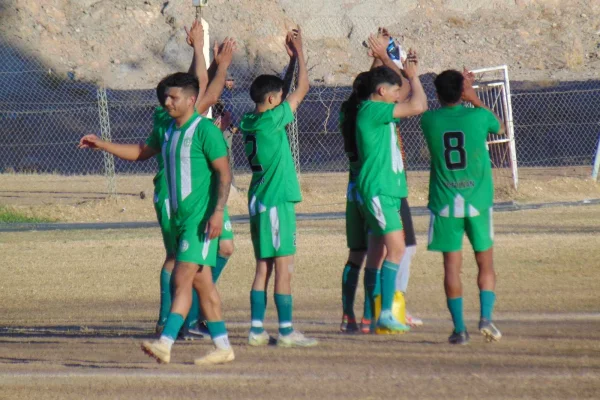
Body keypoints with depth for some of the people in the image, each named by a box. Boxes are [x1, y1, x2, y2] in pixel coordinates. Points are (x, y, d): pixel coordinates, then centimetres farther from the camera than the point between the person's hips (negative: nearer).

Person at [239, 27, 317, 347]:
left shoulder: (250, 122, 9)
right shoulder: (272, 120, -13)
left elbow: (286, 94, 23)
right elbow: (301, 89, -6)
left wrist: (292, 58, 22)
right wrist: (299, 53, 4)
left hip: (259, 201, 8)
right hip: (277, 201, -8)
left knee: (263, 267, 10)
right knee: (283, 268, -5)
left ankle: (257, 329, 9)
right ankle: (286, 331, -5)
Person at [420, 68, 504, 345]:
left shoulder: (429, 121, -2)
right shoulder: (478, 116, -5)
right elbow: (499, 128, 18)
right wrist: (474, 99, 21)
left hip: (445, 204, 0)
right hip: (478, 201, 0)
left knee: (452, 266, 3)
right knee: (485, 263, 10)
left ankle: (459, 327, -1)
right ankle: (486, 317, -6)